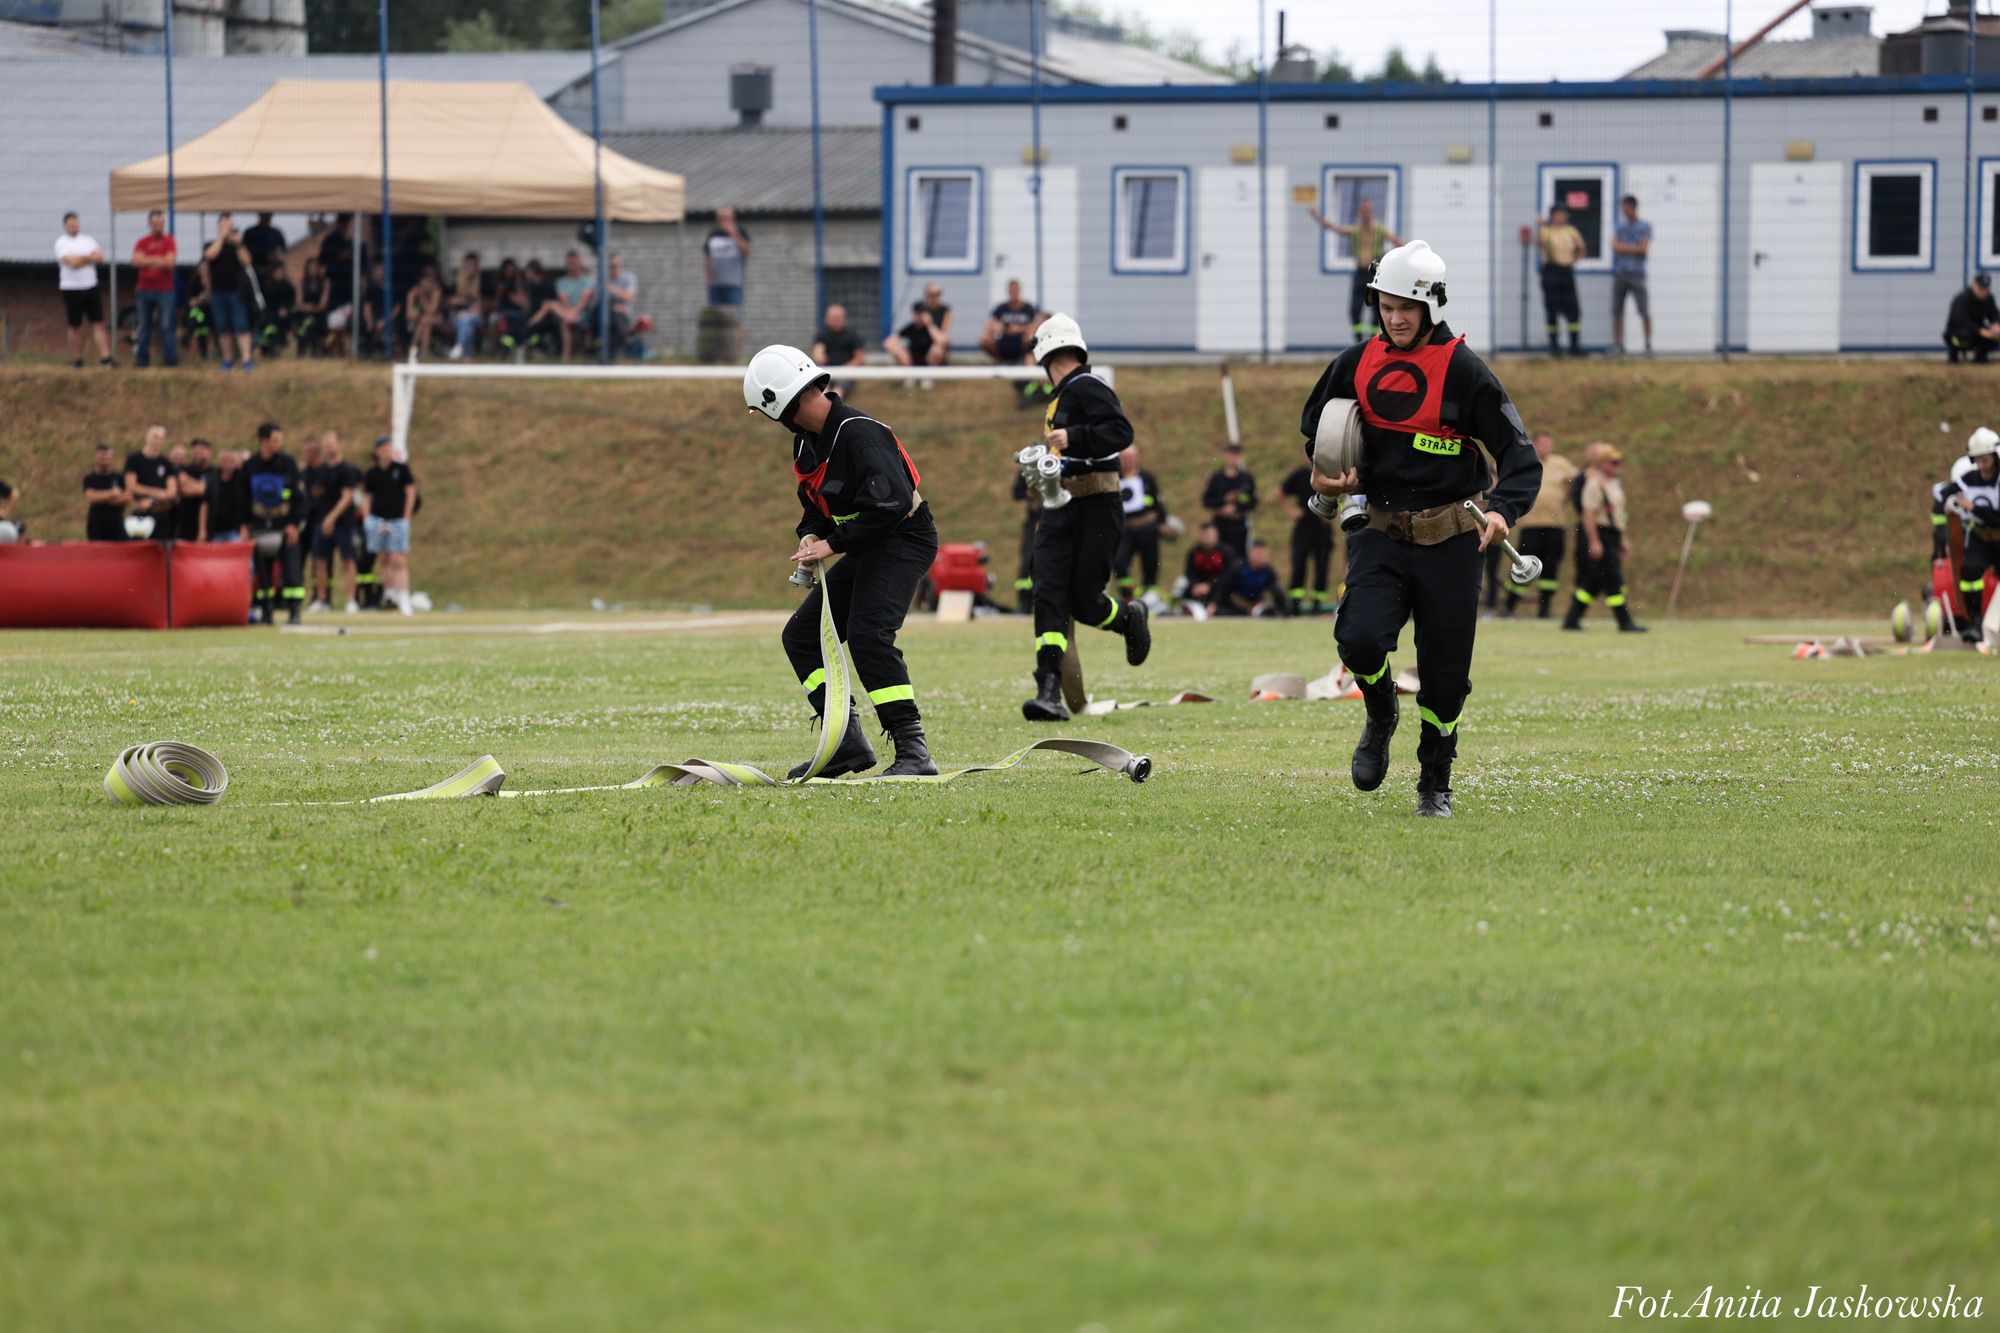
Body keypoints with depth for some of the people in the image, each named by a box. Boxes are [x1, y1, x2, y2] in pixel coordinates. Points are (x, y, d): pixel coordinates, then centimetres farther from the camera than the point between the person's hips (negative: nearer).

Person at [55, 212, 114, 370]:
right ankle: (77, 360, 12)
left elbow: (99, 257, -3)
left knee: (98, 323, -4)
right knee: (75, 326, 4)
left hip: (90, 287, 3)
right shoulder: (61, 243, -3)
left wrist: (80, 260, -12)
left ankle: (105, 357, -8)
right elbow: (70, 262, -17)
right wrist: (89, 258, -6)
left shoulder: (88, 240, 11)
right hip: (71, 289, -3)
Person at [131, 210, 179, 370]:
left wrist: (148, 261, -7)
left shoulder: (168, 241, 2)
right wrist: (159, 261, -12)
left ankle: (170, 358, -2)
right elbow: (136, 261, -7)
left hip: (164, 290, -3)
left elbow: (170, 262, -10)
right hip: (145, 289, 3)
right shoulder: (142, 242, 8)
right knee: (144, 326, 7)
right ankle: (142, 358, 12)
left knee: (167, 326, -5)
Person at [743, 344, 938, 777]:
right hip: (867, 549, 10)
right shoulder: (808, 441, 8)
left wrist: (834, 544, -23)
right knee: (801, 635, 10)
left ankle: (913, 751, -27)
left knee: (868, 635, -27)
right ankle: (848, 743, 10)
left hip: (904, 542, -10)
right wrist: (810, 536, -2)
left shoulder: (859, 433, -23)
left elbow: (890, 503, -31)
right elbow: (815, 501, 21)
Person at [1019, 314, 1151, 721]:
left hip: (1095, 507, -8)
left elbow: (1120, 431, -22)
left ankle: (1131, 618, 30)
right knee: (1049, 596, -8)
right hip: (1059, 510, 8)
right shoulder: (1061, 396, 18)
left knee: (1084, 602, -5)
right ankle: (1049, 693, -16)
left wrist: (1074, 438, -29)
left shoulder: (1087, 388, -10)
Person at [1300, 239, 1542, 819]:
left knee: (1445, 673, 2)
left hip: (1448, 543, -2)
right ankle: (1380, 718, 12)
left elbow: (1520, 456, -10)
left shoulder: (1463, 370, -8)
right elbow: (1315, 425, 22)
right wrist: (1328, 474, 2)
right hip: (1381, 535, 2)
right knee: (1360, 639, -21)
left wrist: (1502, 510, -29)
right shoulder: (1358, 363, 4)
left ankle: (1435, 785, 23)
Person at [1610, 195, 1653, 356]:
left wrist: (1625, 248, -3)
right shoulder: (1620, 227, 15)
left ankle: (1649, 344, -4)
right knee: (1617, 311, 2)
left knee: (1644, 311, -9)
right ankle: (1617, 344, 7)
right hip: (1619, 274, 3)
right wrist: (1634, 248, -8)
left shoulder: (1645, 227, 5)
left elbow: (1644, 248, -8)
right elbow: (1615, 246, 1)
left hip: (1637, 274, -3)